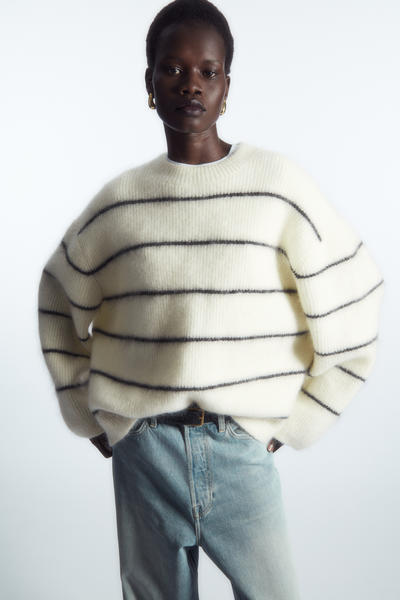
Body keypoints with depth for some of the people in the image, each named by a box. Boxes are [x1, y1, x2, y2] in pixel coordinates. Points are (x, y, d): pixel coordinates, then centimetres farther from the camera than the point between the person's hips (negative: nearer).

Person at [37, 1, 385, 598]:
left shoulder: (278, 183, -4)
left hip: (242, 450, -1)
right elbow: (58, 303, 16)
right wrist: (89, 416, 11)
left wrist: (293, 424, 1)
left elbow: (353, 306, 1)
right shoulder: (119, 200, 2)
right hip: (142, 452, 2)